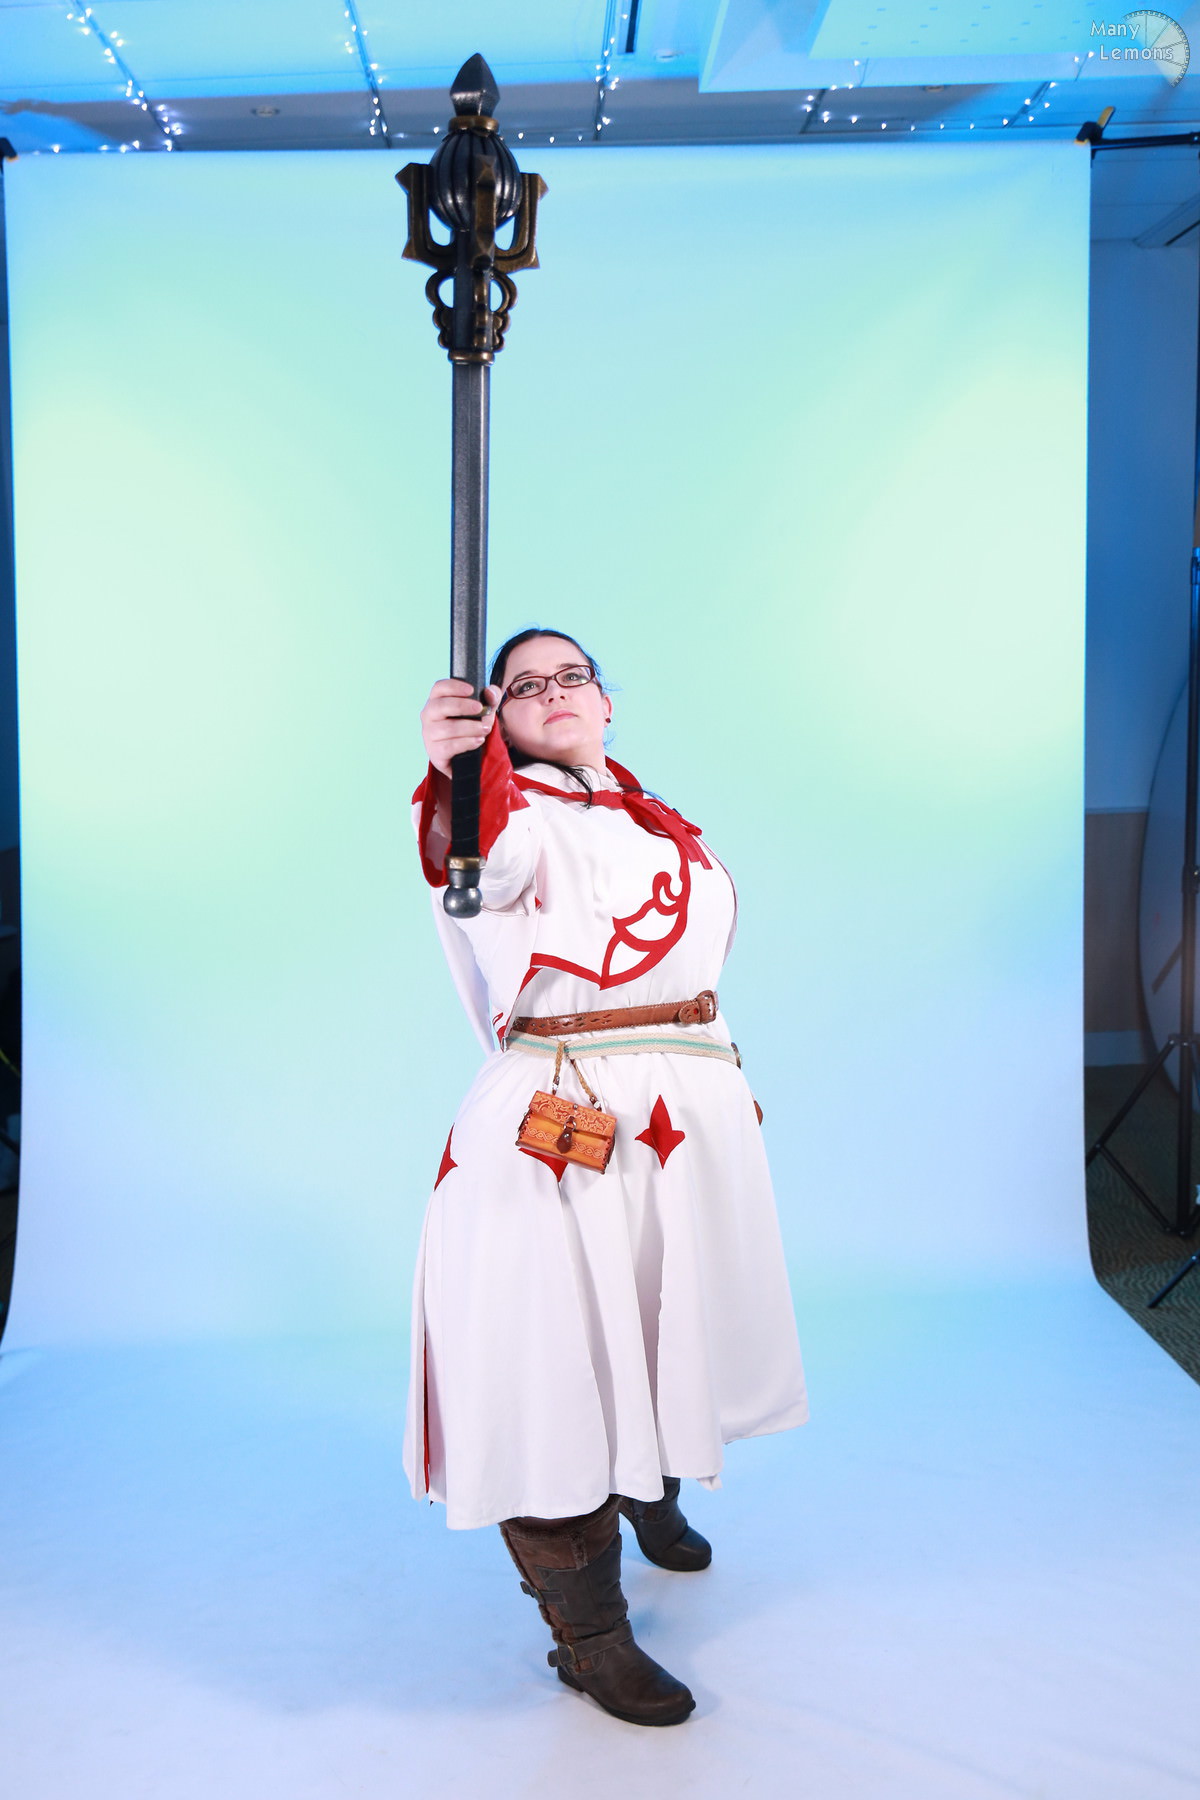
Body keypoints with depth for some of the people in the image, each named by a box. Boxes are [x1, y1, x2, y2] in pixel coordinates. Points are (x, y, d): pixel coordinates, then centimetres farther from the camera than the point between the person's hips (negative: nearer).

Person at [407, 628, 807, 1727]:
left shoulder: (658, 820, 17)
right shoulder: (520, 814, -5)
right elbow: (481, 863, -30)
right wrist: (451, 777, -51)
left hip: (697, 1102, 7)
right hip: (561, 1121, -7)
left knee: (671, 1320, 20)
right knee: (561, 1353, -6)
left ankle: (653, 1492, 48)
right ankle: (587, 1631, 9)